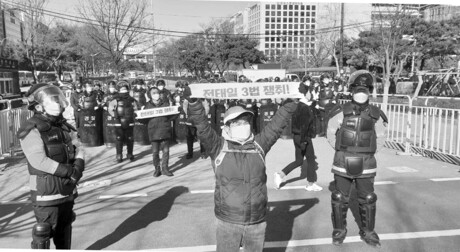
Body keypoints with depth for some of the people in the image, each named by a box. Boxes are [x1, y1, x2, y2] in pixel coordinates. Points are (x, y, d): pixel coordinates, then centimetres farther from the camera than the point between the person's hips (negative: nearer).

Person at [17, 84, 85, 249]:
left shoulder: (61, 126, 9)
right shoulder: (31, 130, -15)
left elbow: (77, 150, 8)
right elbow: (40, 161, -24)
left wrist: (79, 167, -13)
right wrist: (70, 171, -22)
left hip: (67, 190, 7)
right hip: (46, 193, -7)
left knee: (64, 229, 22)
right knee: (43, 232, 2)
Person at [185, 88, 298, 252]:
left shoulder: (258, 145, 4)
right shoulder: (218, 147, -4)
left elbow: (277, 124, 2)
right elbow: (201, 125, -14)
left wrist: (291, 103, -4)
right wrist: (193, 101, -27)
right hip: (228, 222, -2)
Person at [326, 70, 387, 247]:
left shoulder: (375, 114, -3)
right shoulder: (341, 112, -8)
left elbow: (380, 138, 11)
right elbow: (331, 134, 3)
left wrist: (367, 152, 4)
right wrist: (342, 150, 1)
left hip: (365, 165, 1)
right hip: (343, 163, -1)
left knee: (368, 199, 9)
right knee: (340, 198, 7)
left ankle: (367, 232, 28)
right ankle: (339, 230, 25)